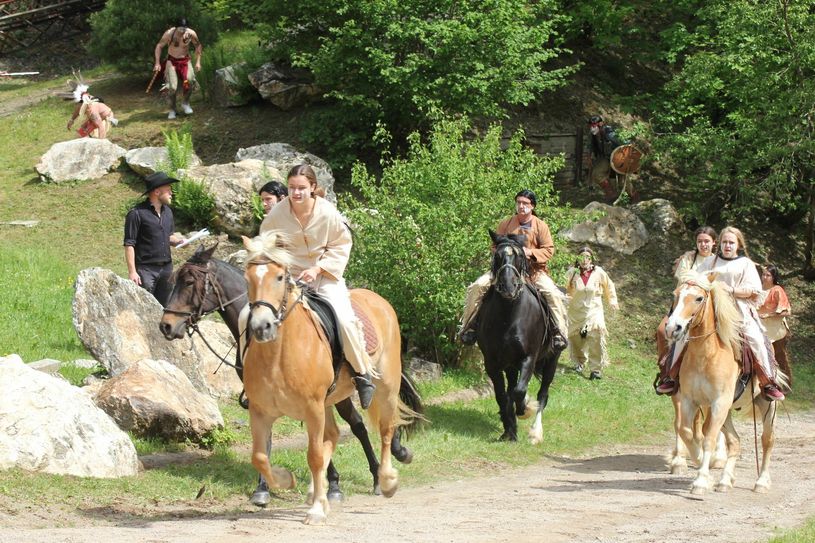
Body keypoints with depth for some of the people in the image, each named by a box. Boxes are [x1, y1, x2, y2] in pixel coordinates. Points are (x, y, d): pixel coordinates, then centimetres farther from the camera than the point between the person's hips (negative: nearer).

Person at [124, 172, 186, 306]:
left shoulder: (167, 212, 12)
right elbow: (129, 245, -12)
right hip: (146, 269, -7)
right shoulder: (137, 213, -12)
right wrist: (132, 271, -17)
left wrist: (180, 240, 1)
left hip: (166, 269, 7)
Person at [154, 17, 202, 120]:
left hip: (185, 61, 1)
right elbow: (159, 46, -5)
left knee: (189, 80, -24)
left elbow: (198, 46, 7)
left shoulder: (191, 34, -12)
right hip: (171, 61, -1)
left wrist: (198, 62, 2)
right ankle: (172, 109, 6)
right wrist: (157, 63, -11)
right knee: (172, 86, -16)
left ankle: (185, 103, 0)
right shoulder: (169, 33, -18)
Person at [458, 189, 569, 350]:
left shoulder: (540, 225, 4)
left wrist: (530, 252, -16)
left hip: (533, 269, -1)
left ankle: (559, 332, -16)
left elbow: (549, 250, 0)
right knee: (477, 287, -18)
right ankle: (469, 326, -9)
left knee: (554, 294, -26)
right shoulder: (505, 224, 8)